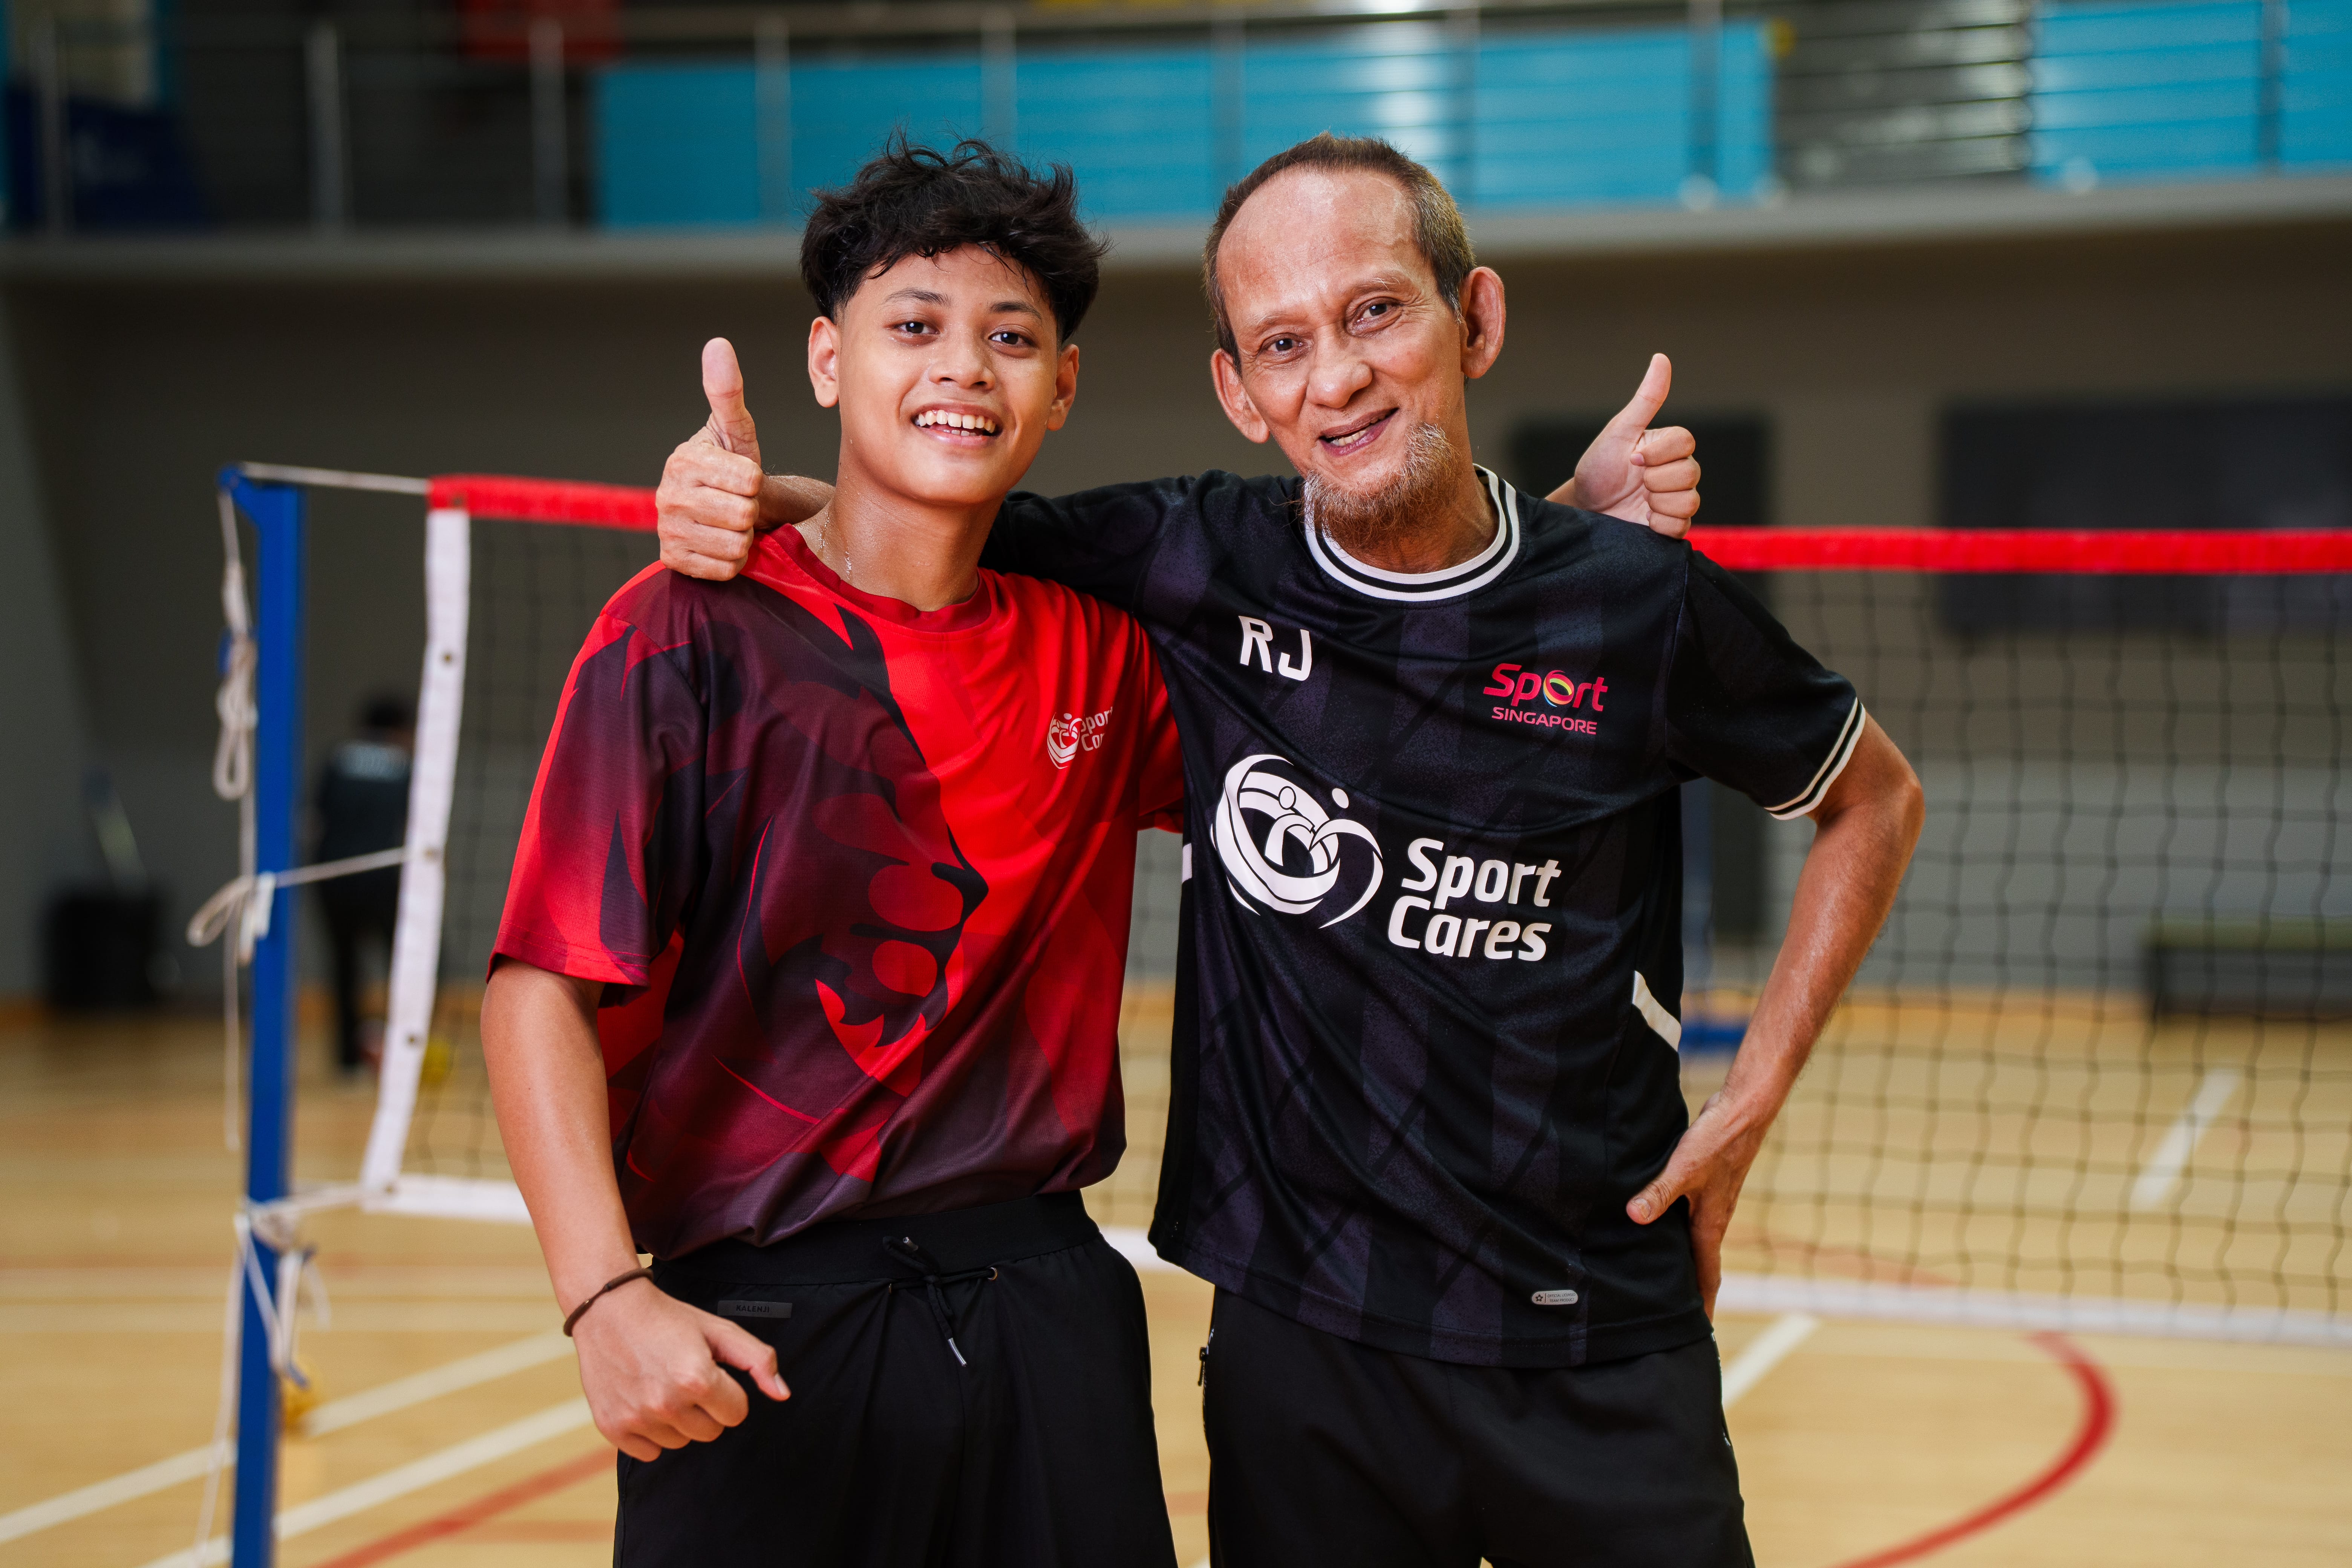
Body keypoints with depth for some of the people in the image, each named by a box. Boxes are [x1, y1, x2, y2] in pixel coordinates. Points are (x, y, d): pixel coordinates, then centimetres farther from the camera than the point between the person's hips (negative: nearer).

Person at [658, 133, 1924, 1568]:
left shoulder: (1642, 603, -5)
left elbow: (1875, 800, 11)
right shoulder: (1201, 571, -5)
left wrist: (1749, 1102, 5)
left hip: (1605, 1353, 0)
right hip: (1301, 1344, 0)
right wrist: (749, 498, -10)